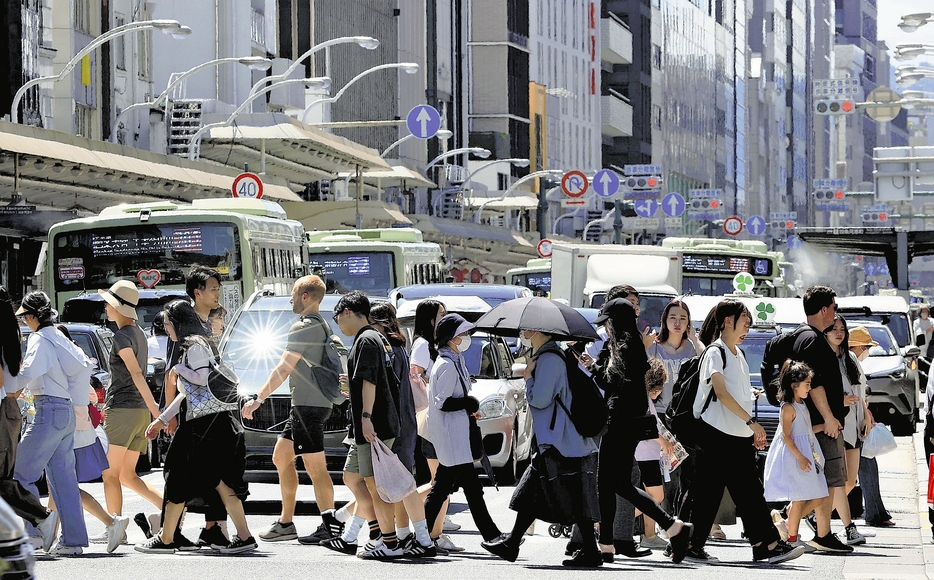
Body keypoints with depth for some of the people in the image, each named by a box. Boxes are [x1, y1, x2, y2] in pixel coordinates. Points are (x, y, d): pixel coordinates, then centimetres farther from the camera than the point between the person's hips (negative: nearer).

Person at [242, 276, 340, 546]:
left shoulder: (303, 327, -14)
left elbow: (284, 369, -17)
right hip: (311, 403, 10)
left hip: (308, 405, -10)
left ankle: (331, 526, -9)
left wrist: (258, 399, -13)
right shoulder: (324, 326, 16)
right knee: (281, 457, 16)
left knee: (315, 466, -9)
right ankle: (285, 523, 19)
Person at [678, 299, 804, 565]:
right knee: (706, 493, -7)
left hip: (740, 437, 9)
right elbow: (721, 393, -18)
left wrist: (754, 431, 15)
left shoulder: (739, 354, 18)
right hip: (715, 434, -9)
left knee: (750, 493, 4)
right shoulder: (715, 352, -8)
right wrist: (751, 421, -22)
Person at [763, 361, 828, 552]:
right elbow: (786, 436, -18)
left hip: (806, 455, 9)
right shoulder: (789, 407, -14)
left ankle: (789, 524, 17)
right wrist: (799, 457, -23)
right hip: (793, 455, -9)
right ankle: (792, 538, 4)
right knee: (799, 498, -5)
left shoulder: (802, 405, 14)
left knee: (817, 497, 6)